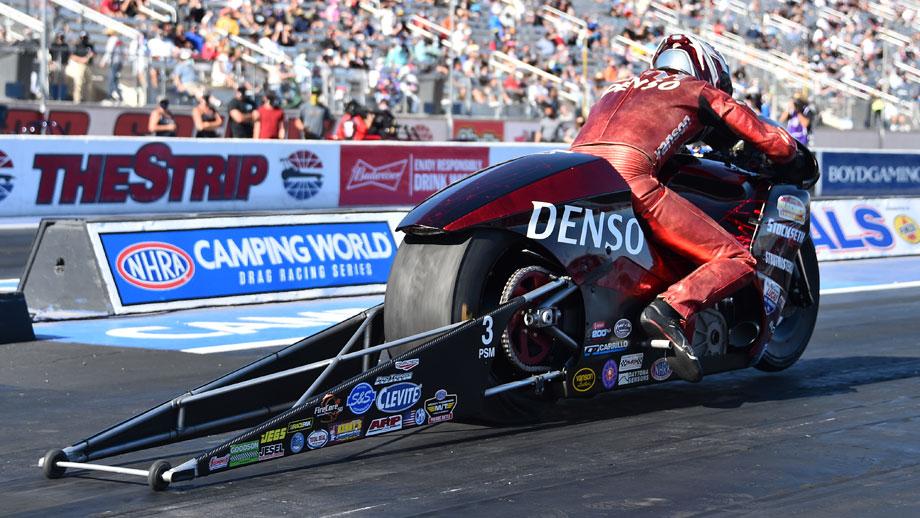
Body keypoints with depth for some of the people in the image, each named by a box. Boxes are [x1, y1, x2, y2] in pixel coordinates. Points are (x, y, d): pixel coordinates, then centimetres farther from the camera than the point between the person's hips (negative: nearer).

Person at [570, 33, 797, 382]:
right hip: (629, 175, -6)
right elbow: (778, 145, 24)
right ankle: (672, 309, -27)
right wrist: (789, 152, 47)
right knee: (738, 261, -2)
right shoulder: (701, 90, 24)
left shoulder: (620, 87, 38)